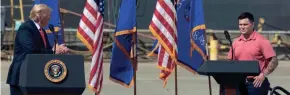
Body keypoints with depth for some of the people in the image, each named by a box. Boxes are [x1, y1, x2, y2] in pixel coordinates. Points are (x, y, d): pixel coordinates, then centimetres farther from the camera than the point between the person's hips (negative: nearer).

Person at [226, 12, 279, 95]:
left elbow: (274, 61, -10)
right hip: (240, 83, 6)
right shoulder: (236, 42, 10)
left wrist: (263, 75, -20)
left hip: (256, 83, -5)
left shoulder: (261, 41, -6)